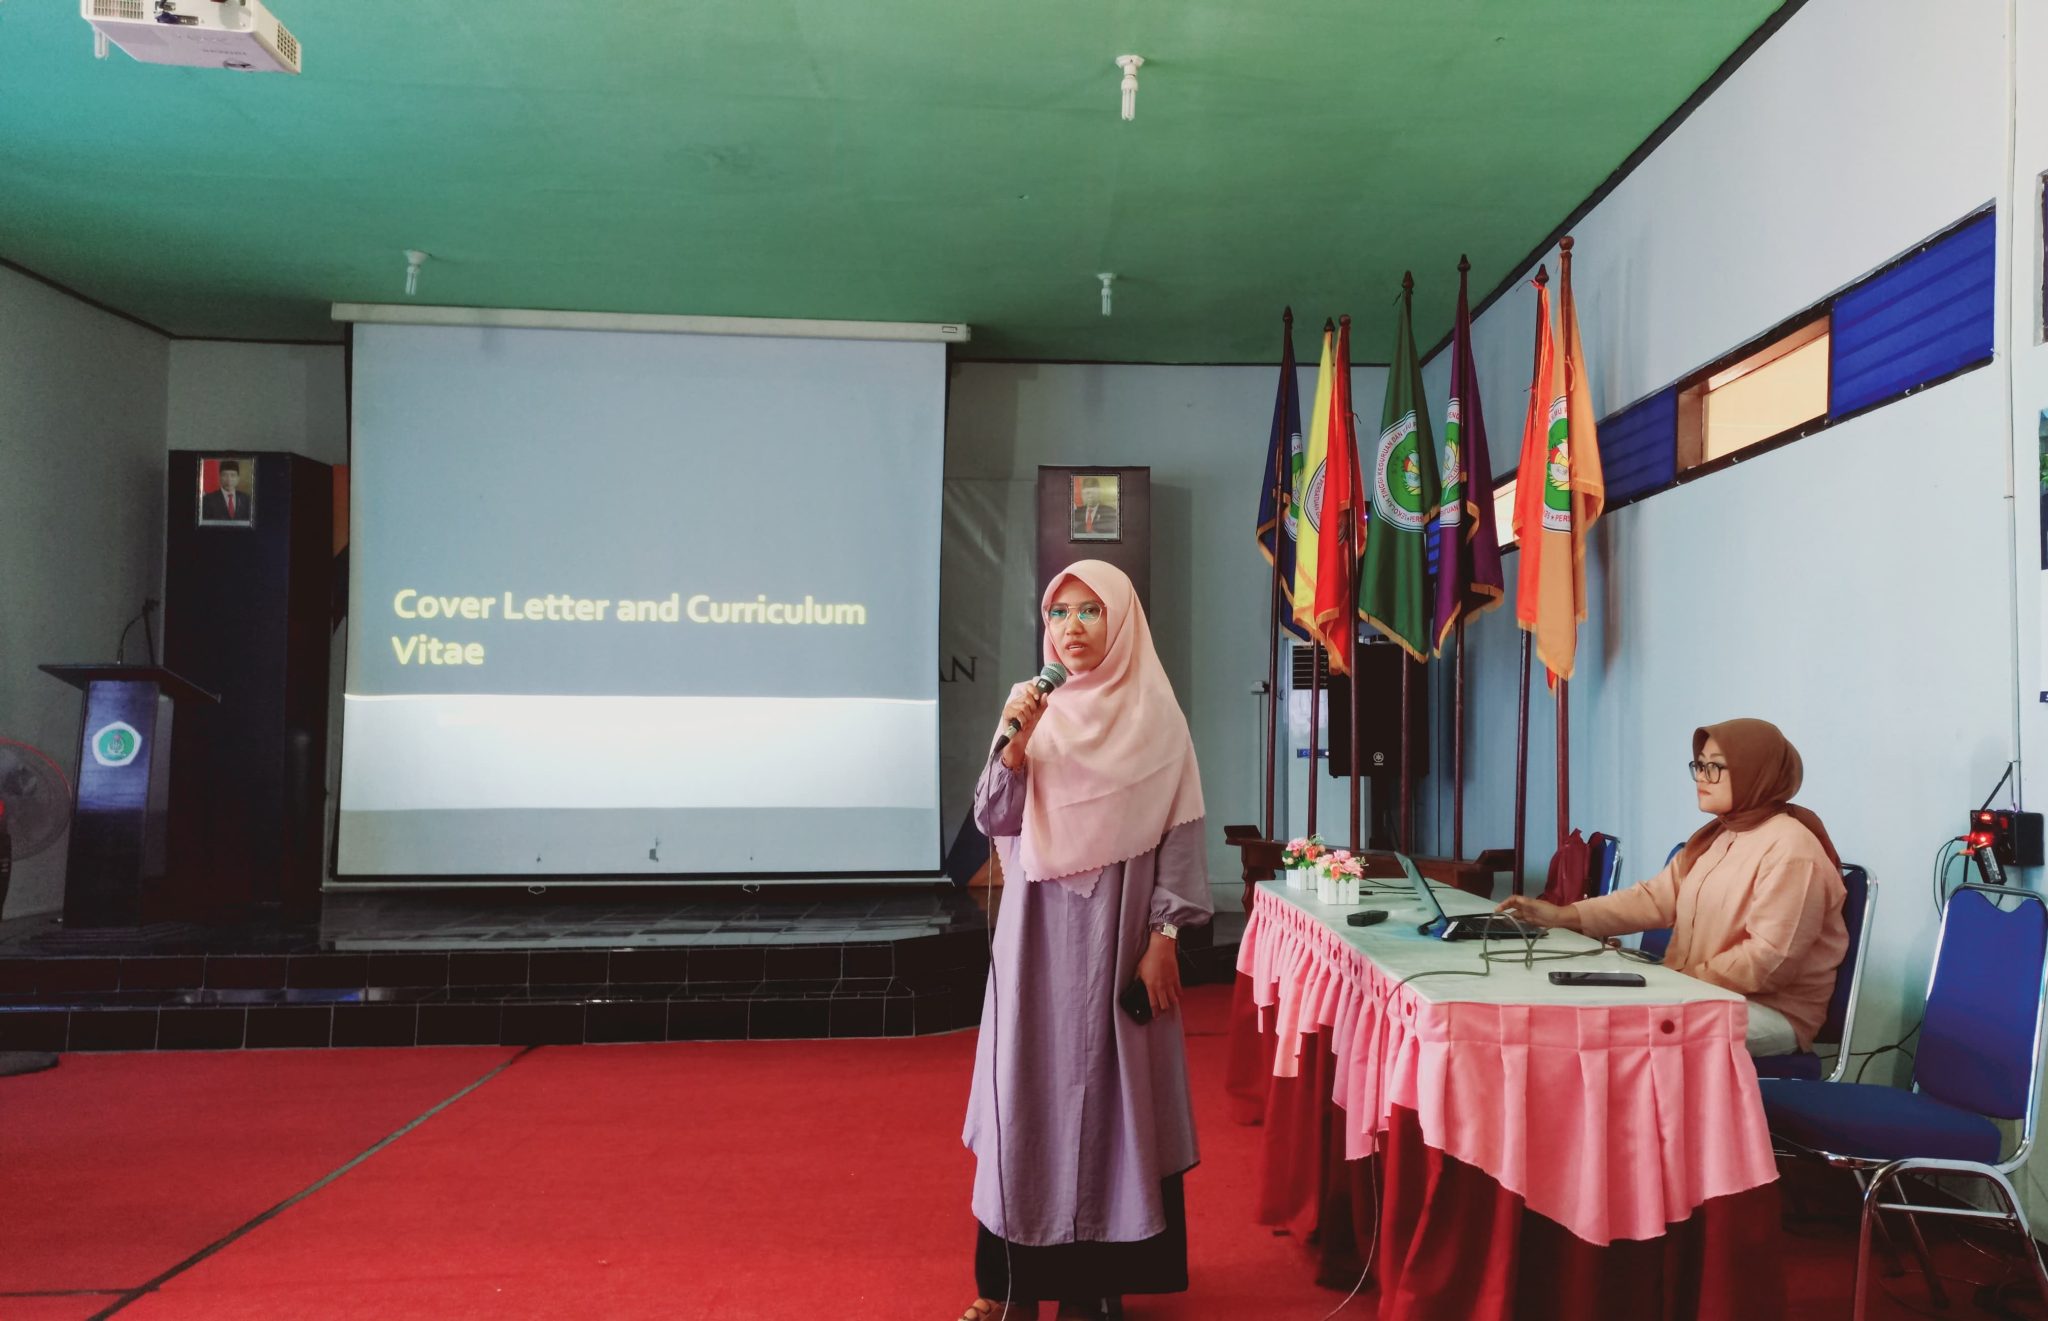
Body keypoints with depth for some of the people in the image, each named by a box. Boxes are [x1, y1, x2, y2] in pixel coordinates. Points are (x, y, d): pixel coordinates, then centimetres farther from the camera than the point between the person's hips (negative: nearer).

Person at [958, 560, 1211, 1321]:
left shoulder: (1154, 714, -3)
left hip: (1119, 931, -2)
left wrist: (1163, 937, -10)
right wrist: (1014, 744, -15)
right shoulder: (1032, 706, 5)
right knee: (1029, 1085, 6)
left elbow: (1180, 834, -4)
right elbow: (993, 820, 0)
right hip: (1038, 929, 3)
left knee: (1108, 1087, 3)